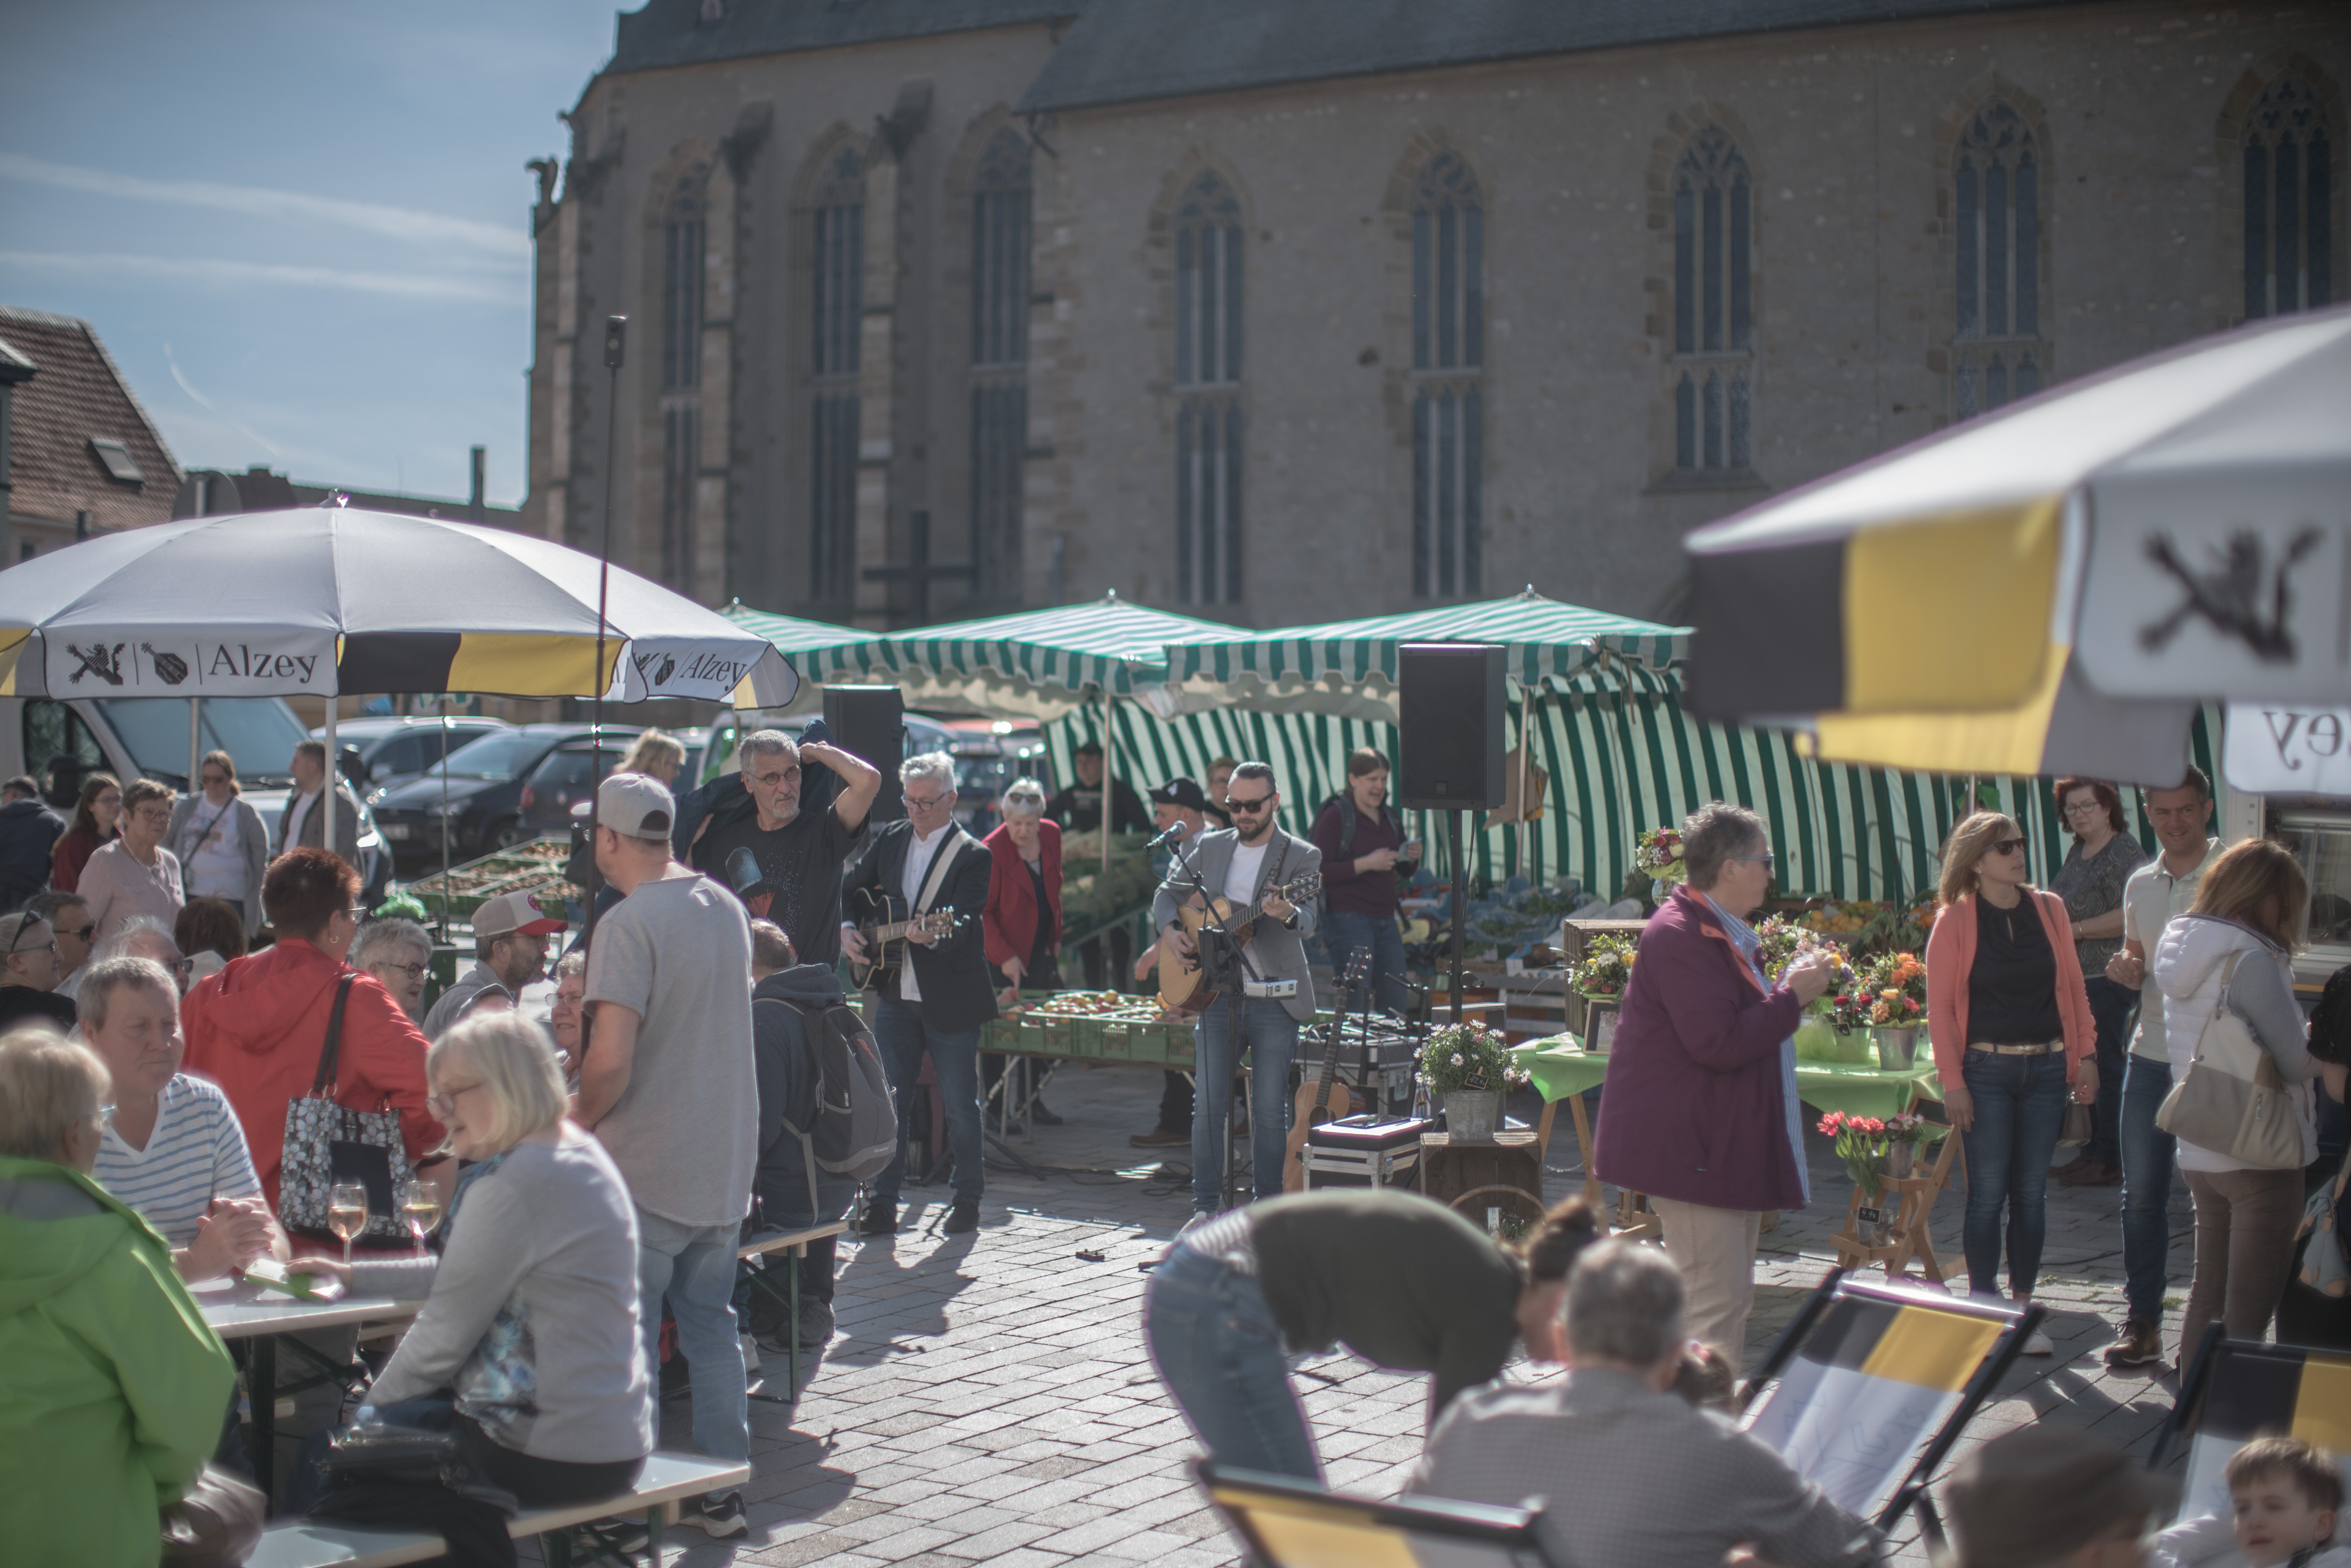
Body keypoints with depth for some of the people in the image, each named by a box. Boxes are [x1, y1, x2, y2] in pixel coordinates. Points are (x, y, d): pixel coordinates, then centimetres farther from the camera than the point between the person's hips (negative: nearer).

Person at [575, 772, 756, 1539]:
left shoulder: (628, 924, -17)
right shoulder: (725, 908, 7)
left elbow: (612, 1059, -23)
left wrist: (575, 1122, -6)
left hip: (646, 1168, -7)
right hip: (726, 1159, 7)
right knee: (711, 1324, 16)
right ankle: (723, 1491, 20)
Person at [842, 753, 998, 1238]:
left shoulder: (973, 856, -9)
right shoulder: (890, 840, 8)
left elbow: (962, 925, -20)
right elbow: (853, 890, 18)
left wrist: (933, 934, -40)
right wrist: (847, 928, 0)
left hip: (950, 1001, -4)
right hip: (895, 997, 4)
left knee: (960, 1104, 4)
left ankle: (968, 1201, 19)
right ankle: (882, 1205, 11)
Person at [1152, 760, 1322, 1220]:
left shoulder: (1301, 856, -3)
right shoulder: (1210, 848, 9)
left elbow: (1307, 922, -18)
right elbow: (1168, 894, 19)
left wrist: (1287, 914, -41)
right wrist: (1171, 931, -1)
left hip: (1274, 999, -3)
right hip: (1216, 991, 3)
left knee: (1269, 1108, 1)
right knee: (1208, 1103, 1)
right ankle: (1206, 1207, 8)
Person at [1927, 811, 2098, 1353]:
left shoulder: (2050, 910, 7)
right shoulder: (1955, 921, -4)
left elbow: (2072, 987, 12)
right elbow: (1940, 1006, -4)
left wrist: (2085, 1054, 4)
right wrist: (1953, 1080, -9)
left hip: (2046, 1068, 3)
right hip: (1986, 1070, -3)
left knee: (2032, 1192, 8)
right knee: (1988, 1192, -1)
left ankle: (2022, 1309, 16)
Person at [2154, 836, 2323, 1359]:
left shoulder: (2179, 950, 8)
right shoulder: (2251, 959, -19)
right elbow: (2291, 1060, -21)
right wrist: (2319, 1057, 2)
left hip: (2200, 1153, 8)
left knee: (2208, 1296, 17)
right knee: (2249, 1311, -1)